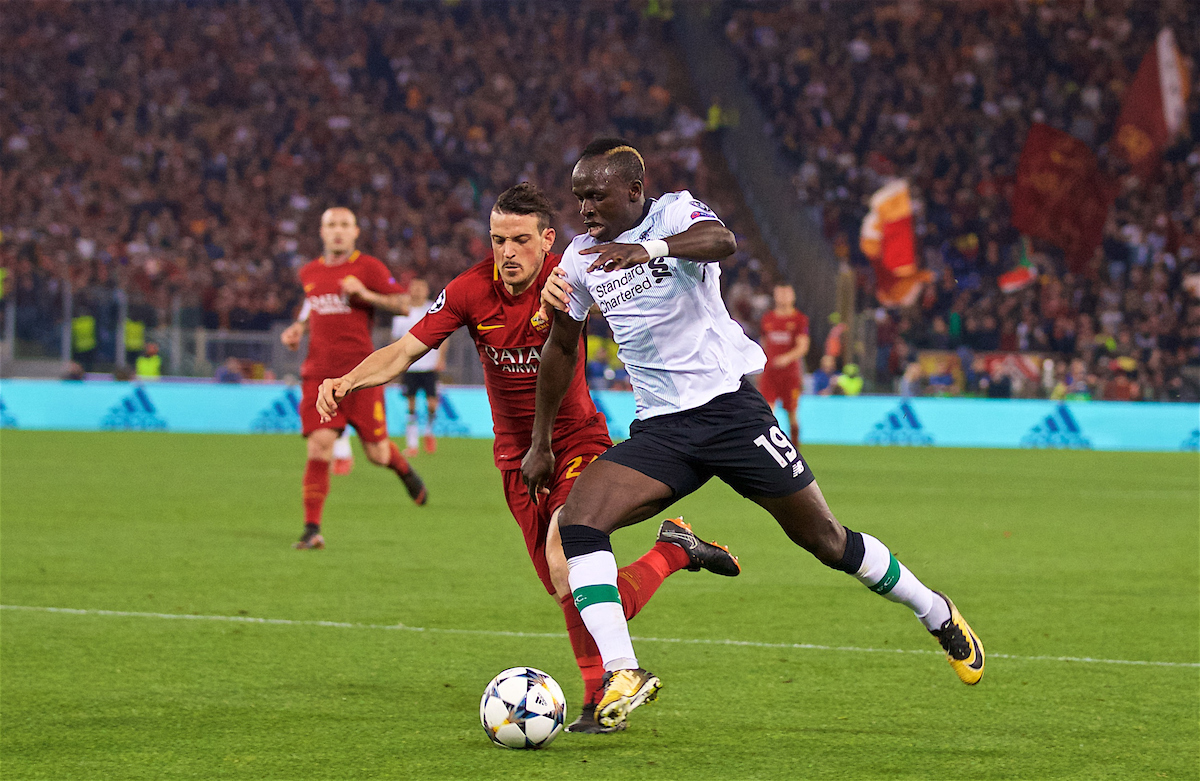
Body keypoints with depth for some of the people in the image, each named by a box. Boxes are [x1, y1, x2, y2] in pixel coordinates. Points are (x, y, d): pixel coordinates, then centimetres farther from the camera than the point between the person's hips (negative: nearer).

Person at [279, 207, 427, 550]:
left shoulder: (369, 267, -1)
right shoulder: (309, 273, 13)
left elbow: (403, 305, -4)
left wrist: (365, 294, -17)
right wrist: (298, 328, 11)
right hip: (319, 374, 2)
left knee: (377, 453, 2)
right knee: (319, 447, -13)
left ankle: (404, 470, 40)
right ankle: (312, 530, -8)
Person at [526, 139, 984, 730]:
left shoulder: (675, 213, -8)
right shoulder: (582, 259, 8)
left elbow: (720, 240, -33)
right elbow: (561, 347, 22)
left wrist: (647, 248, -53)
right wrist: (540, 442, 21)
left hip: (728, 408, -5)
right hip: (658, 431, 5)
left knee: (824, 540, 3)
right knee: (576, 521, -20)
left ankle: (937, 615, 27)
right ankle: (624, 676, -25)